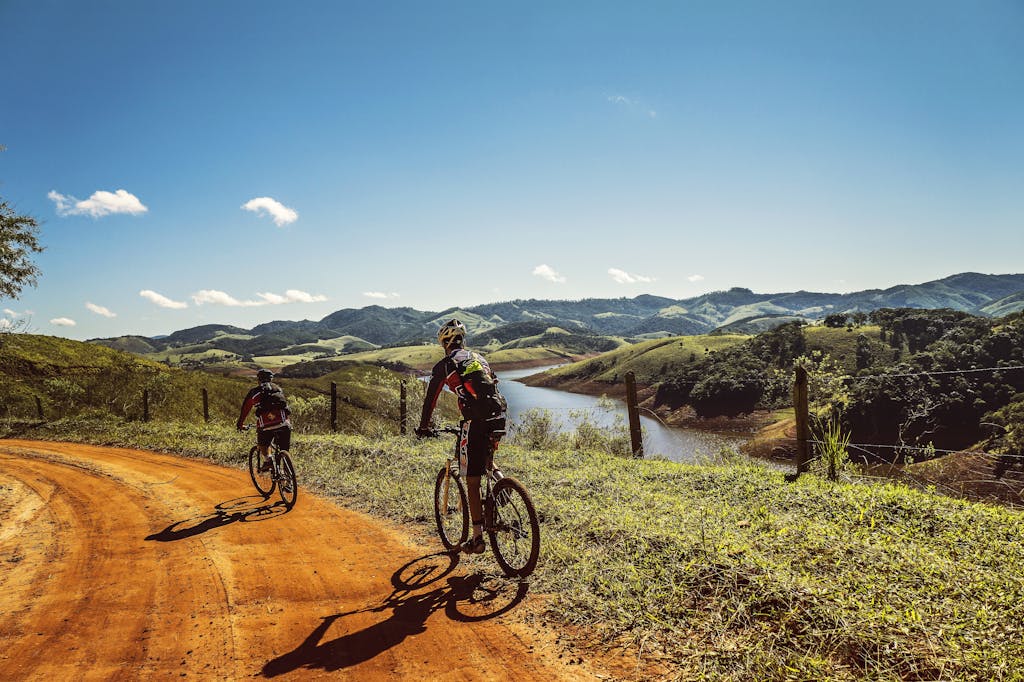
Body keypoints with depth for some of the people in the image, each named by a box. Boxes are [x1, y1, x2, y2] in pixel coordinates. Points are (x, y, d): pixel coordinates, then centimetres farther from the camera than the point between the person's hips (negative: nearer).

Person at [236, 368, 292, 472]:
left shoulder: (254, 392, 17)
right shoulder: (279, 389, 24)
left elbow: (245, 409, 27)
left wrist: (240, 424, 41)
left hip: (266, 426, -2)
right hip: (284, 424, 2)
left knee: (262, 444, 24)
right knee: (284, 451, 13)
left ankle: (267, 459, 0)